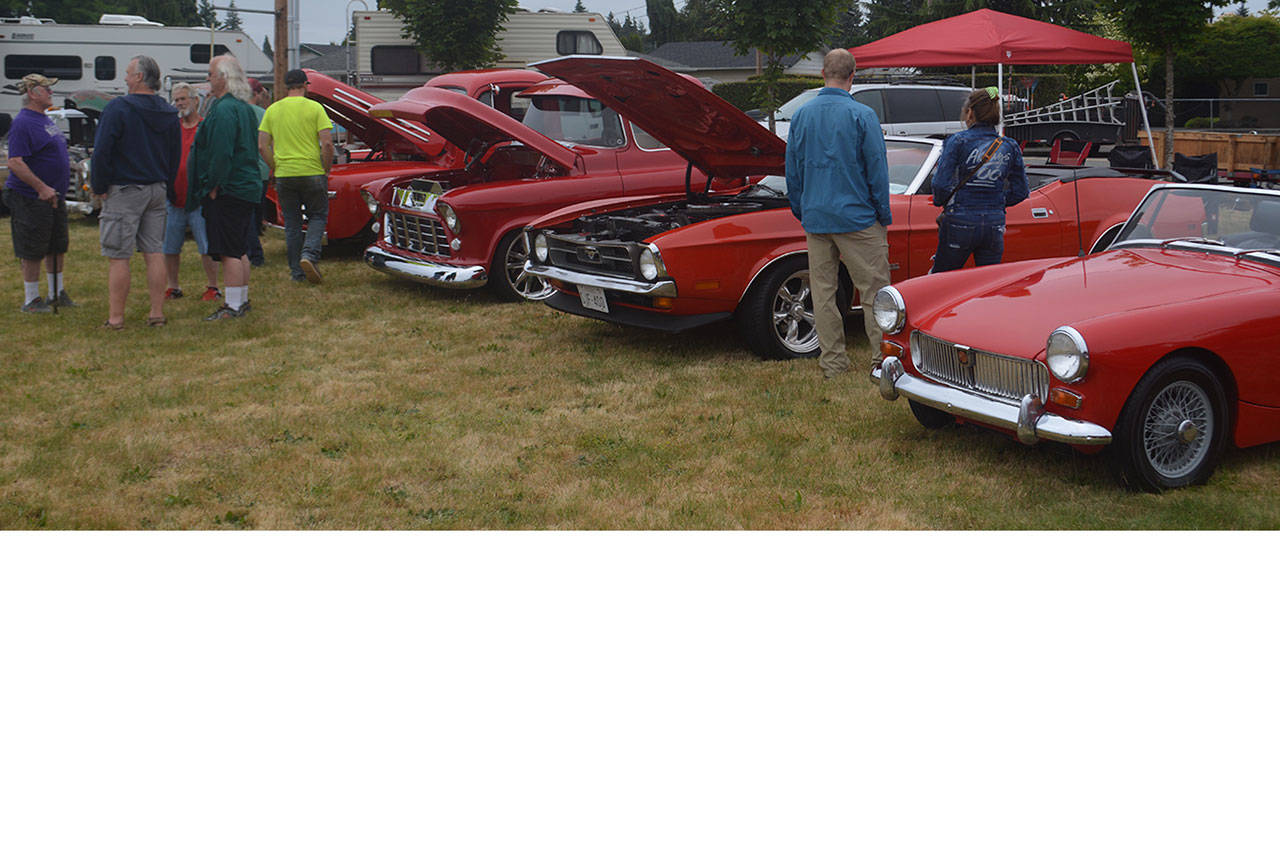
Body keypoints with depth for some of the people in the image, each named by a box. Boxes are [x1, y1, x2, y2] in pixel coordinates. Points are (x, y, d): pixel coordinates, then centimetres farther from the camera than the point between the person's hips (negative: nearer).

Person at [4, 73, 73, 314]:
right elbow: (15, 162, -23)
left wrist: (59, 190, 20)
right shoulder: (23, 123, -16)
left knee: (58, 246, 15)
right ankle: (31, 300, 7)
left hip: (54, 196, 9)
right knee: (32, 252, -2)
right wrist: (42, 188, -25)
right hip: (31, 199, -9)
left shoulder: (46, 120, 15)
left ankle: (56, 294, 27)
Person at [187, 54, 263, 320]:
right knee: (240, 250, 16)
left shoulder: (224, 109, -16)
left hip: (227, 190, -10)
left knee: (230, 252, -8)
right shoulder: (244, 107, 16)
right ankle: (242, 300, 24)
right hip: (246, 188, 10)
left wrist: (213, 186, -17)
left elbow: (222, 153, -23)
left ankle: (233, 306, -7)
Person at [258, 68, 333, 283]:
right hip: (312, 173, -3)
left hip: (284, 175, 3)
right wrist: (326, 170, 0)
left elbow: (262, 146, 1)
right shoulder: (314, 108, -4)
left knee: (291, 223, 10)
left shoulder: (272, 110, 5)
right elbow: (327, 144, -12)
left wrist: (276, 169, 9)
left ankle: (296, 271, 12)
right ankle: (309, 255, -12)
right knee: (318, 216, 11)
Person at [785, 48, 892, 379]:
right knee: (873, 290, 2)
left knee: (823, 293, 8)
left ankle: (832, 364, 12)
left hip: (815, 219, 4)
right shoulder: (862, 116, -9)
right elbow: (877, 172, -7)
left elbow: (792, 172, 11)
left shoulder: (801, 116, 4)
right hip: (856, 217, -4)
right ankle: (882, 361, 3)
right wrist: (884, 218, 3)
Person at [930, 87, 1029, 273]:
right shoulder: (1010, 147, 5)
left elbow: (941, 183, -13)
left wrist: (940, 202, 7)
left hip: (960, 223, -4)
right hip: (994, 226, 4)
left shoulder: (958, 141, -8)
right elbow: (1020, 192, 8)